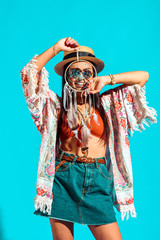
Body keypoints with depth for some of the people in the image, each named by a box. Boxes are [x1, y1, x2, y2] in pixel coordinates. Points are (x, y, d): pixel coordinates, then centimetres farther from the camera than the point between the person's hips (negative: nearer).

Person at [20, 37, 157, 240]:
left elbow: (143, 76, 10)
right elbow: (28, 73, 2)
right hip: (62, 180, 0)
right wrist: (56, 48, 4)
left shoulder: (106, 103, 10)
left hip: (97, 183, 1)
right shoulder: (56, 105, 7)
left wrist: (107, 80, 2)